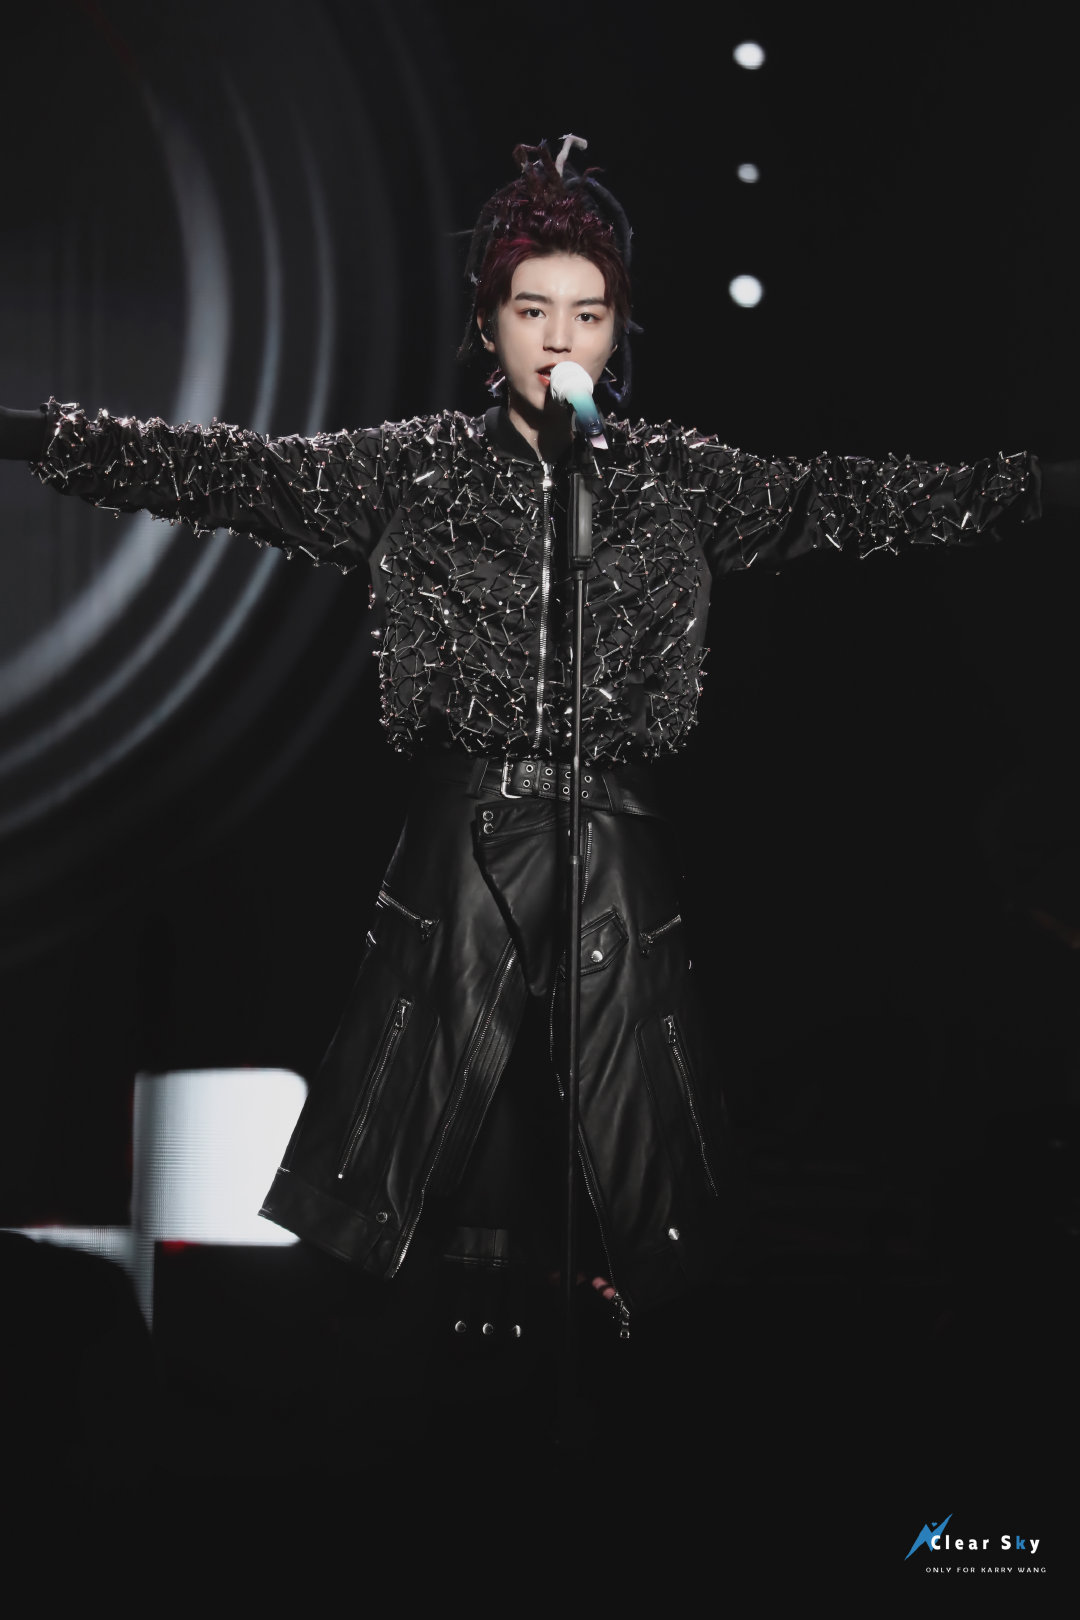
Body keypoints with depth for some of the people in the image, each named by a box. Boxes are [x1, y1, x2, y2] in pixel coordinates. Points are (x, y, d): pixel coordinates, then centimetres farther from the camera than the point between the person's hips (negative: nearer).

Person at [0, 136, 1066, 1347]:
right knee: (456, 1094, 0)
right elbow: (233, 472, -1)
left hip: (619, 841, 1)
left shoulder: (677, 477, 8)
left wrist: (1030, 483, 3)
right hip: (466, 836, 0)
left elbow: (842, 500, 8)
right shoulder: (416, 468, 4)